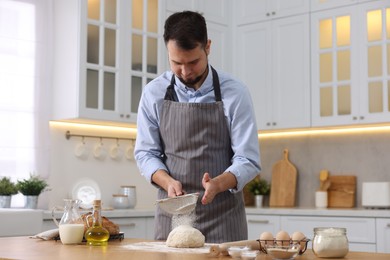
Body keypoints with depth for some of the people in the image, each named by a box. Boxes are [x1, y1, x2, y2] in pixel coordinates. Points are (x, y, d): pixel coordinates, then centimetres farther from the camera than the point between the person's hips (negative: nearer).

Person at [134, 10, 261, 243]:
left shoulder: (235, 93, -8)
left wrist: (217, 184, -27)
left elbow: (248, 161, -8)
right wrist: (168, 182, -16)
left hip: (223, 216, -2)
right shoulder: (154, 93, -2)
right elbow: (145, 152, 3)